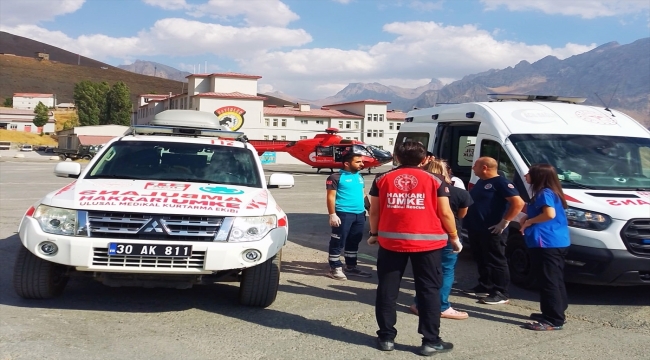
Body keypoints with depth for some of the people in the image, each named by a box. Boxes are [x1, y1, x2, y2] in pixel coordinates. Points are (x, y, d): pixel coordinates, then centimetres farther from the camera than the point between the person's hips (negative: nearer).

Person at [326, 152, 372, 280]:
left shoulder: (359, 177, 16)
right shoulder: (336, 177, -7)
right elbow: (331, 197, -10)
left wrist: (365, 209, 19)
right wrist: (332, 215, -16)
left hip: (359, 214, 7)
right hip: (343, 214, -7)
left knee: (354, 242, 14)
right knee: (338, 242, -3)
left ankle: (351, 267, 25)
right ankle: (335, 268, 3)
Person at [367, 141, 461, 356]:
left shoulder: (382, 179, 6)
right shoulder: (434, 180, 0)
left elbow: (374, 211, 8)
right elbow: (445, 213, -1)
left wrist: (374, 234, 22)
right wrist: (454, 237, 11)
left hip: (390, 241, 2)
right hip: (428, 242, -1)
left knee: (387, 289, 11)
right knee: (429, 291, 6)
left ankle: (386, 337, 15)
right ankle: (431, 341, 7)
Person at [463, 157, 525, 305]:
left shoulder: (501, 183, -13)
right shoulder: (481, 182, 16)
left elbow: (518, 203, -20)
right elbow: (471, 201, 28)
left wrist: (504, 222, -20)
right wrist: (469, 222, 15)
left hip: (492, 231, -9)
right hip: (475, 230, 9)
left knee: (496, 262, -4)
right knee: (481, 260, 16)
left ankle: (501, 293, 0)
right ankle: (484, 287, 28)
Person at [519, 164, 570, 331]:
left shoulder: (545, 193, -14)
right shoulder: (546, 192, 18)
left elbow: (550, 214, -28)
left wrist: (529, 222, -15)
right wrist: (528, 217, 10)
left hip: (548, 244, -11)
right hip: (557, 242, 11)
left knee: (548, 282, -9)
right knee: (554, 281, 16)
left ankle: (554, 321, -8)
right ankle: (551, 314, 26)